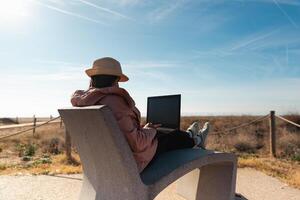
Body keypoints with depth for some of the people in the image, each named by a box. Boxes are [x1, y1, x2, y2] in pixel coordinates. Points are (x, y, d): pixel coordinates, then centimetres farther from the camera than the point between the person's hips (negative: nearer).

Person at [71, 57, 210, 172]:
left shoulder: (83, 101, -3)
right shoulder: (113, 102, -32)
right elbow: (136, 143, -31)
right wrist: (150, 129, -10)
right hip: (132, 164, -8)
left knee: (159, 134, 26)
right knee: (174, 137, 14)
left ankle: (189, 138, 50)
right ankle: (195, 141, 46)